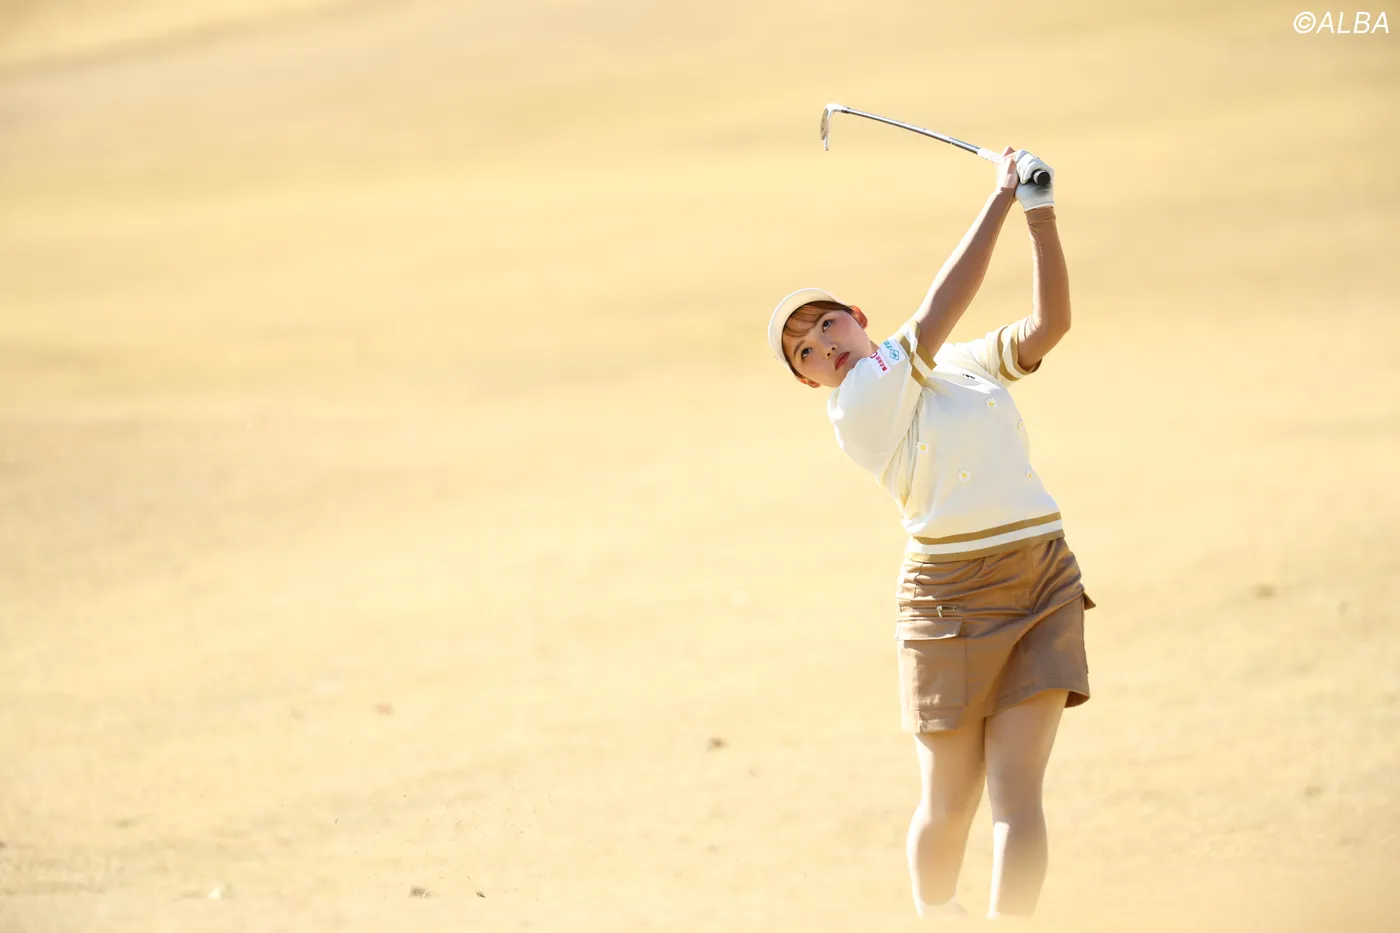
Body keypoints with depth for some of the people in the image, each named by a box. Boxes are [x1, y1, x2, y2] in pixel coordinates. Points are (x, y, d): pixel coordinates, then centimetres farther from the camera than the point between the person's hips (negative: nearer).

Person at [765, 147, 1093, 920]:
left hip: (1043, 582, 4)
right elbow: (939, 310, -13)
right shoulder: (855, 407, -7)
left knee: (1015, 793, -6)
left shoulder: (964, 362, 14)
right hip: (950, 597, -4)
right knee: (949, 804, 5)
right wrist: (1002, 197, -9)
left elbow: (1049, 322, 4)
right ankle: (935, 919, 29)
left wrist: (1041, 214, -8)